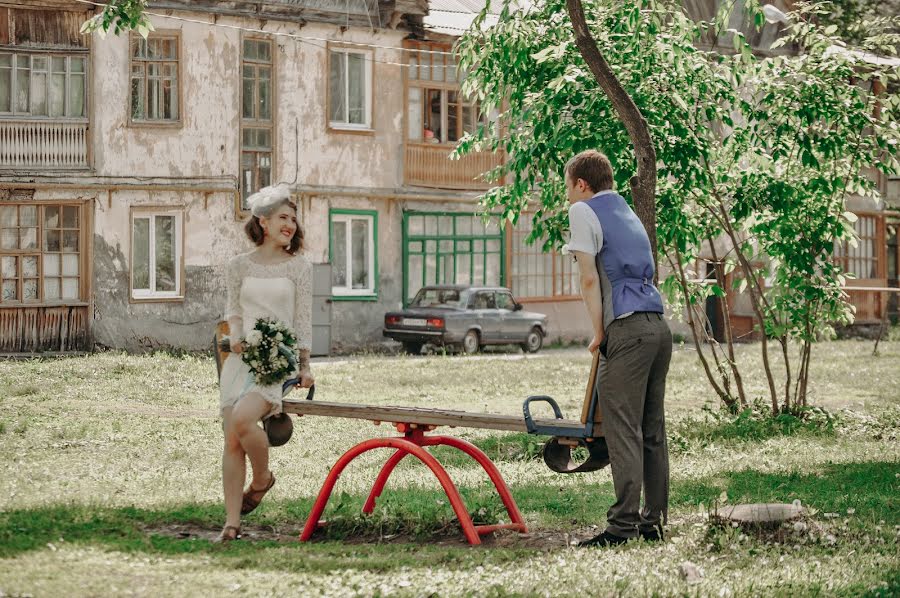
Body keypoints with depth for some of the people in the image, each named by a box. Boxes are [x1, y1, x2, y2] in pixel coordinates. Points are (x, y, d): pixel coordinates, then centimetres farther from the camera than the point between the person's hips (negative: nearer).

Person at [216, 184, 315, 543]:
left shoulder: (298, 267, 4)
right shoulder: (239, 266, 9)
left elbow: (303, 320, 4)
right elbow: (233, 311, 16)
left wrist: (304, 366, 0)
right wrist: (236, 336, -5)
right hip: (242, 357, 3)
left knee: (242, 419, -27)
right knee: (232, 441, -5)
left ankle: (262, 479, 1)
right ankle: (232, 522, 0)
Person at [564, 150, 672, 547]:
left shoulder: (584, 211, 1)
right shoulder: (628, 213, 25)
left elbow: (590, 279, -6)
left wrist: (599, 334, -1)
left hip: (628, 329, -8)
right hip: (658, 326, 8)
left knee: (623, 431, -9)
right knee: (652, 431, 9)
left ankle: (623, 525, -12)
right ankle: (653, 521, 11)